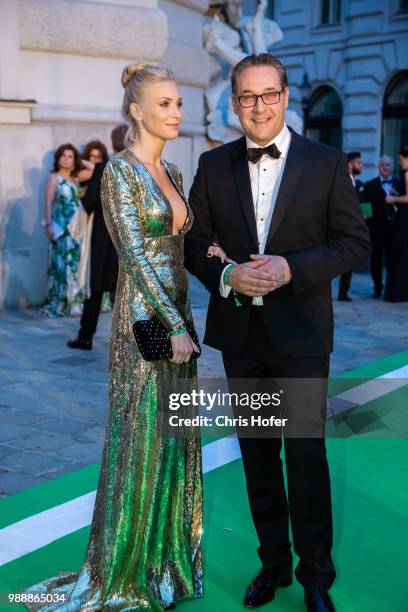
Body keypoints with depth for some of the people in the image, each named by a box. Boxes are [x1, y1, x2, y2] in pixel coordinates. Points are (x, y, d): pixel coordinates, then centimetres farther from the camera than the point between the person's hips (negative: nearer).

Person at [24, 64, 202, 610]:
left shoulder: (172, 173, 13)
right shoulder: (121, 171, -11)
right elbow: (135, 255, -17)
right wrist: (175, 325, -19)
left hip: (176, 313, 8)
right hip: (144, 319, -8)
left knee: (174, 439, 14)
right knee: (142, 437, 1)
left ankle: (168, 554, 30)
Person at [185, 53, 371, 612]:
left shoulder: (327, 163, -2)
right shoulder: (213, 165, 5)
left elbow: (355, 241, -4)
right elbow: (194, 241, 7)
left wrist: (293, 268, -18)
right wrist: (225, 275, -14)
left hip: (301, 334, -3)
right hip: (239, 331, 3)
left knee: (306, 456, 2)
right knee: (257, 453, 14)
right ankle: (273, 562, 32)